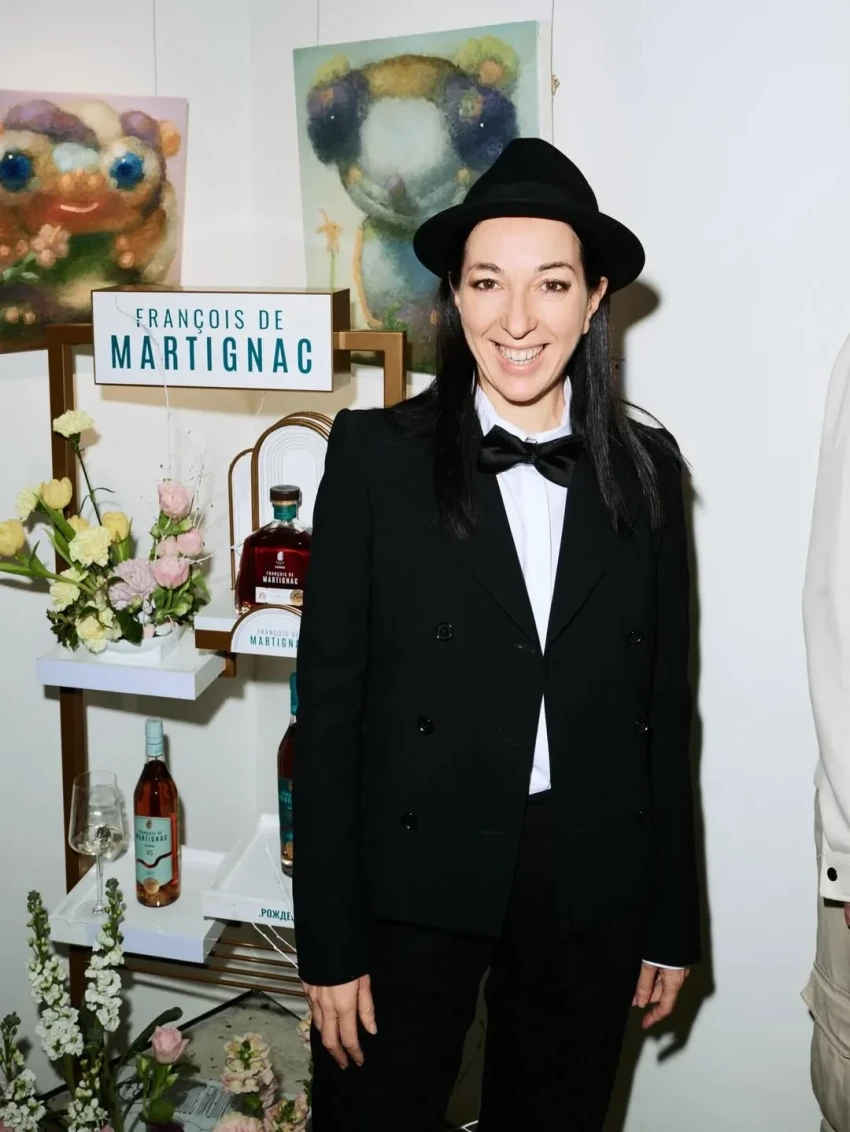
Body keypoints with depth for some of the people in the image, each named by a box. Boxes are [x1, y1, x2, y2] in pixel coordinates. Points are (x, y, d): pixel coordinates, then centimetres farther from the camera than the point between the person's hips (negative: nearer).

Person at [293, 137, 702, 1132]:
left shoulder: (645, 470, 0)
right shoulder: (377, 455, -8)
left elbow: (663, 703, 4)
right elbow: (330, 702, -7)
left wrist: (671, 921, 7)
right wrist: (331, 940, -7)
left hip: (591, 892, 3)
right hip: (416, 885, -2)